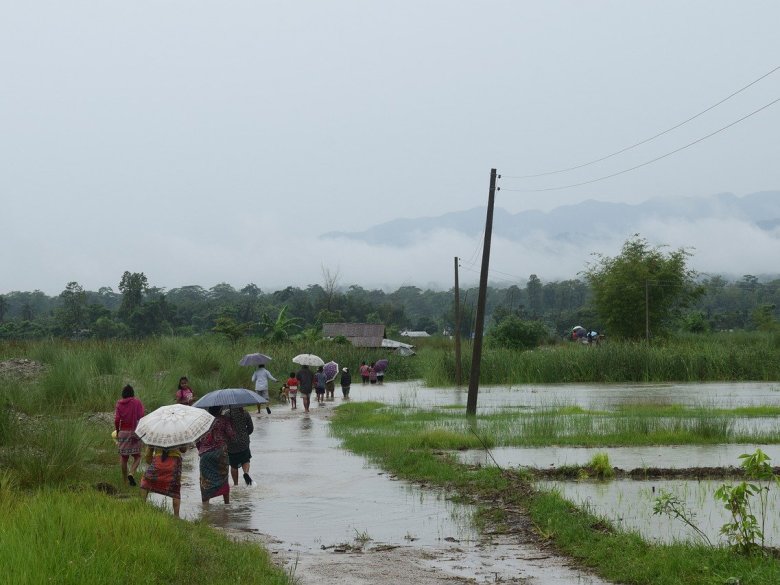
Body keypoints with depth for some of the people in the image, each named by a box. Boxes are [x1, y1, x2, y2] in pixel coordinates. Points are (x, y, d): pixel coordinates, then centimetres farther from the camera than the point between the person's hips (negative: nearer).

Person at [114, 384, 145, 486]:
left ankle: (125, 481, 15)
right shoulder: (137, 402, -4)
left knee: (123, 457, 11)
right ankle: (131, 473, -19)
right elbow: (141, 417, -9)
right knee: (137, 456, 6)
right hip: (135, 431, -2)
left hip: (123, 432, 2)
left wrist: (117, 432, 9)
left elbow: (116, 420, -4)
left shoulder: (119, 404, 1)